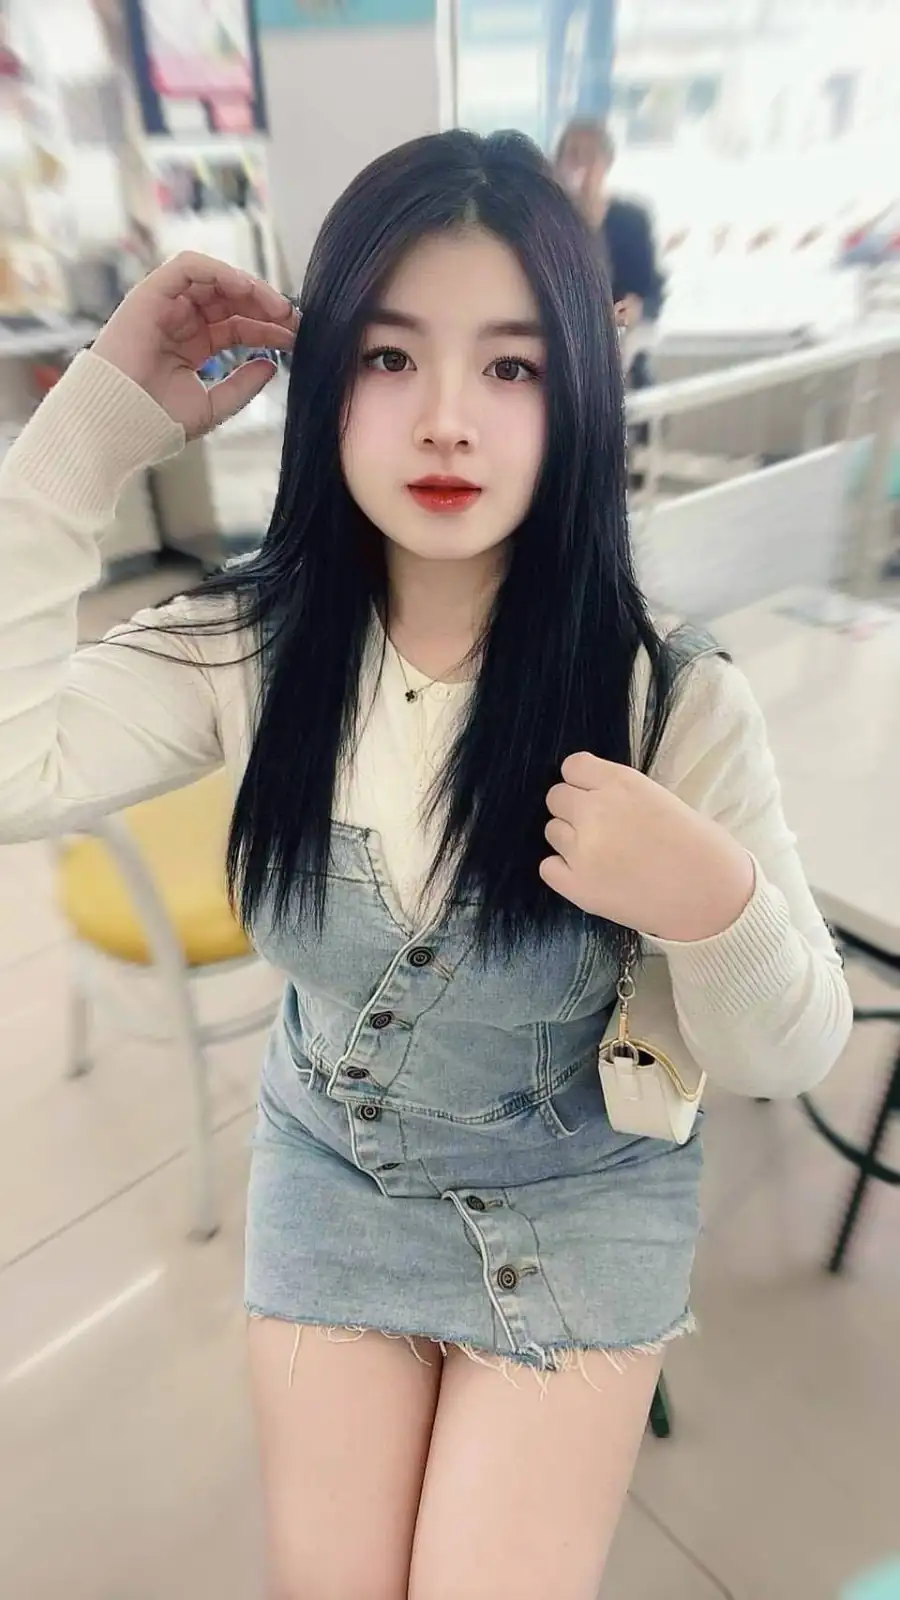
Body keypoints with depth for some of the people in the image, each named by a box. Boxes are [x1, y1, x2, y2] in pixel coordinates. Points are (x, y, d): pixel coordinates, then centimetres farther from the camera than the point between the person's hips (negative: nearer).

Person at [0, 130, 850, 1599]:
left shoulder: (673, 701, -22)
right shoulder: (251, 646, -14)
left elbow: (790, 1054, -14)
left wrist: (716, 906, -37)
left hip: (580, 1203, -1)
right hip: (329, 1176, 3)